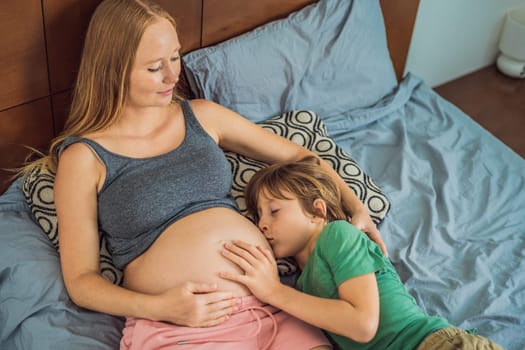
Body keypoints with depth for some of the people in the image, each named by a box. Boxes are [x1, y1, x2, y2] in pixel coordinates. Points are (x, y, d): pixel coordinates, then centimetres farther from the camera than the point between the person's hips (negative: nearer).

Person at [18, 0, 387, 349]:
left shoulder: (202, 115, 13)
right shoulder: (84, 157, 2)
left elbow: (296, 154, 22)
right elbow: (80, 280, 3)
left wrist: (357, 208, 10)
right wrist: (159, 307, -13)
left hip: (271, 305, 4)